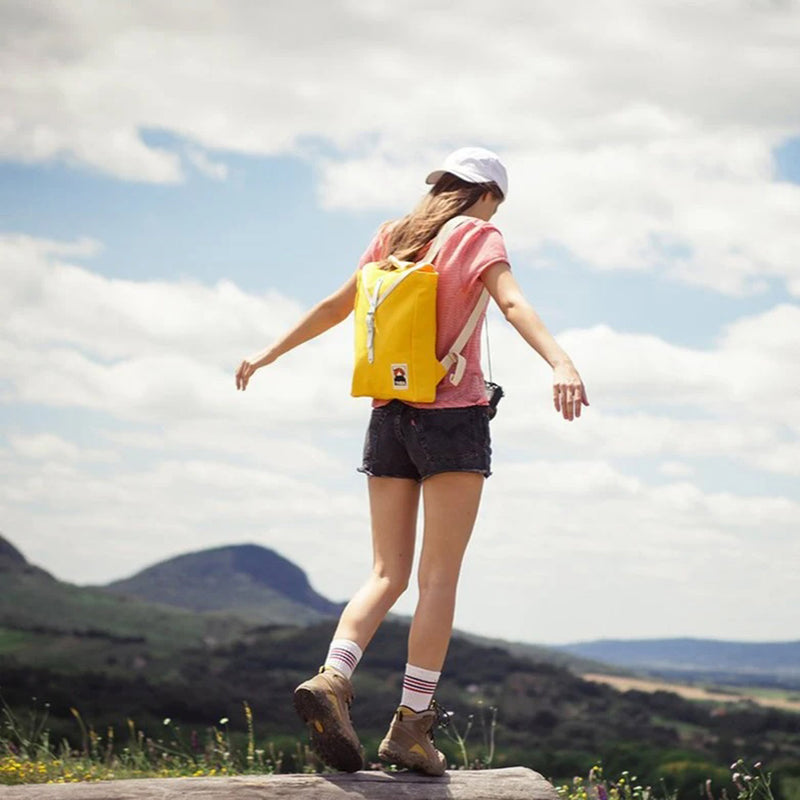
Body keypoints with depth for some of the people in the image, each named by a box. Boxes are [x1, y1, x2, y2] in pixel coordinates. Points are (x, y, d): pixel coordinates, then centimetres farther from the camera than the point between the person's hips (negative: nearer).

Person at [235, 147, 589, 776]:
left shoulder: (392, 238, 14)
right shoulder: (478, 238, -2)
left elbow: (336, 306, 22)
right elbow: (513, 303, -21)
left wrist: (271, 353, 36)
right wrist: (560, 363, -36)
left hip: (389, 418, 5)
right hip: (454, 418, -5)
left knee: (388, 575, 7)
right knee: (439, 578, -1)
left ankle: (332, 678, -16)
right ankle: (412, 723, -5)